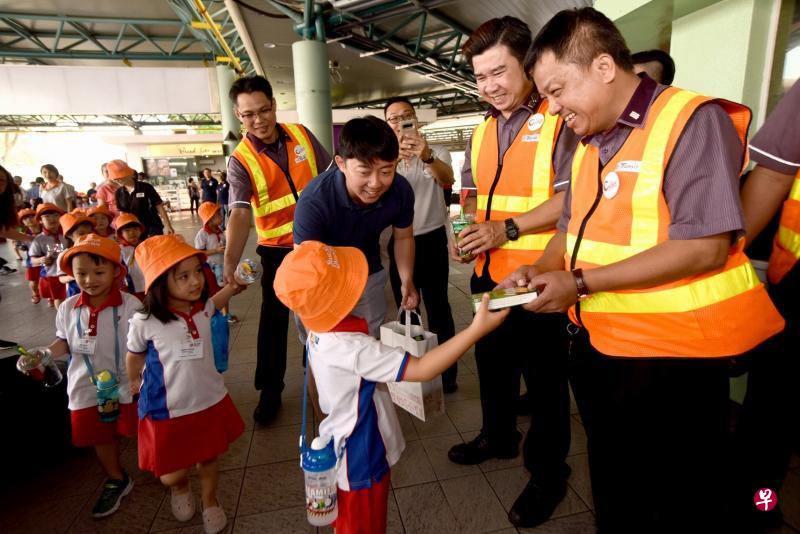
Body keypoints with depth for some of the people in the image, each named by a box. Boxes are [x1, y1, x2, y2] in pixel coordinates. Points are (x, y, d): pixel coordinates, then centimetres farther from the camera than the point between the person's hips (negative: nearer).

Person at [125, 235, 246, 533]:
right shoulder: (145, 322, -22)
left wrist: (232, 287, 0)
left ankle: (210, 501, 51)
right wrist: (134, 382, 17)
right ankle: (180, 488, 48)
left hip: (209, 401, 3)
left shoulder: (203, 308, -11)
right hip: (167, 410, -3)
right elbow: (135, 355, 0)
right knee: (173, 473, 10)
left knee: (209, 458, 22)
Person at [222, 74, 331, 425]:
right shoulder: (240, 161, -13)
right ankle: (269, 390, 21)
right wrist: (230, 263, -40)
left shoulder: (301, 135, -4)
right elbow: (239, 213, -25)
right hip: (278, 249, -2)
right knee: (274, 319, 3)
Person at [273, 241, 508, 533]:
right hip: (361, 460, -7)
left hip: (343, 450, 7)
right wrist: (477, 329, -37)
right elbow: (422, 369, -38)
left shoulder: (320, 333, -8)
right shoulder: (351, 348, -37)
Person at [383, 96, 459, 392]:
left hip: (432, 240, -3)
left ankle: (446, 370, 13)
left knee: (437, 306, 0)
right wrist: (394, 158, -35)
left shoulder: (437, 152, -3)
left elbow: (447, 180, -25)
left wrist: (427, 157, -47)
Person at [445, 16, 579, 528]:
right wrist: (469, 230, 3)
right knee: (492, 361, 22)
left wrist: (508, 228, -23)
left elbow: (571, 197, -19)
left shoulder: (558, 121, -10)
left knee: (544, 378, 7)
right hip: (490, 274, 8)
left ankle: (548, 474, 27)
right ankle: (498, 436, 45)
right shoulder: (482, 131, 12)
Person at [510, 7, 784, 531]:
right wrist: (541, 268, -3)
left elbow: (705, 248, -24)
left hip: (673, 355, -7)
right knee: (612, 484, 25)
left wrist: (580, 283, -23)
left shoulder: (693, 120, -15)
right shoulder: (589, 143, 10)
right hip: (595, 344, 8)